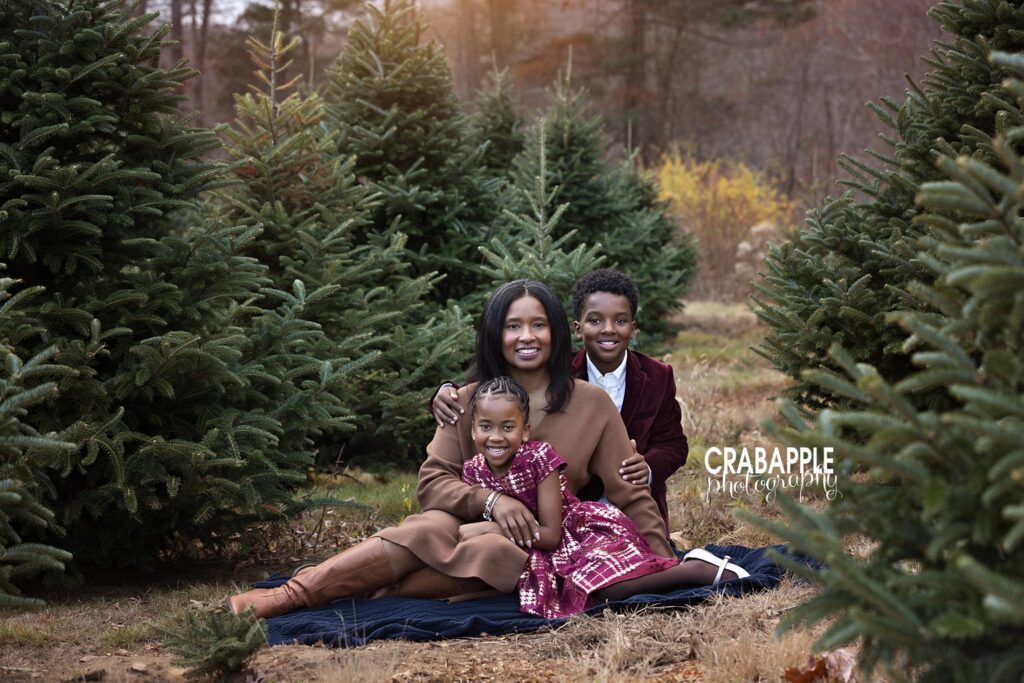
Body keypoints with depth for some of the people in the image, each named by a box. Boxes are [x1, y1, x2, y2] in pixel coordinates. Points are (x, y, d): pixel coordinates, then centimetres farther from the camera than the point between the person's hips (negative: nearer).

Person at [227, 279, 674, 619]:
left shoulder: (592, 404, 2)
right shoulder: (469, 401, 7)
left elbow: (629, 495, 3)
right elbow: (432, 481, -2)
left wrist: (664, 565, -8)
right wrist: (491, 500, -20)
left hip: (537, 546, -1)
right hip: (471, 521, 1)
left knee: (495, 553, -37)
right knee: (427, 532, -34)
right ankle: (289, 594, -45)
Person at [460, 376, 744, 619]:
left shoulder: (539, 457, -20)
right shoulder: (473, 470, -5)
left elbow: (551, 535, -20)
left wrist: (490, 529, -23)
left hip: (582, 528, -6)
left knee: (604, 585, -35)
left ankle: (697, 570, -19)